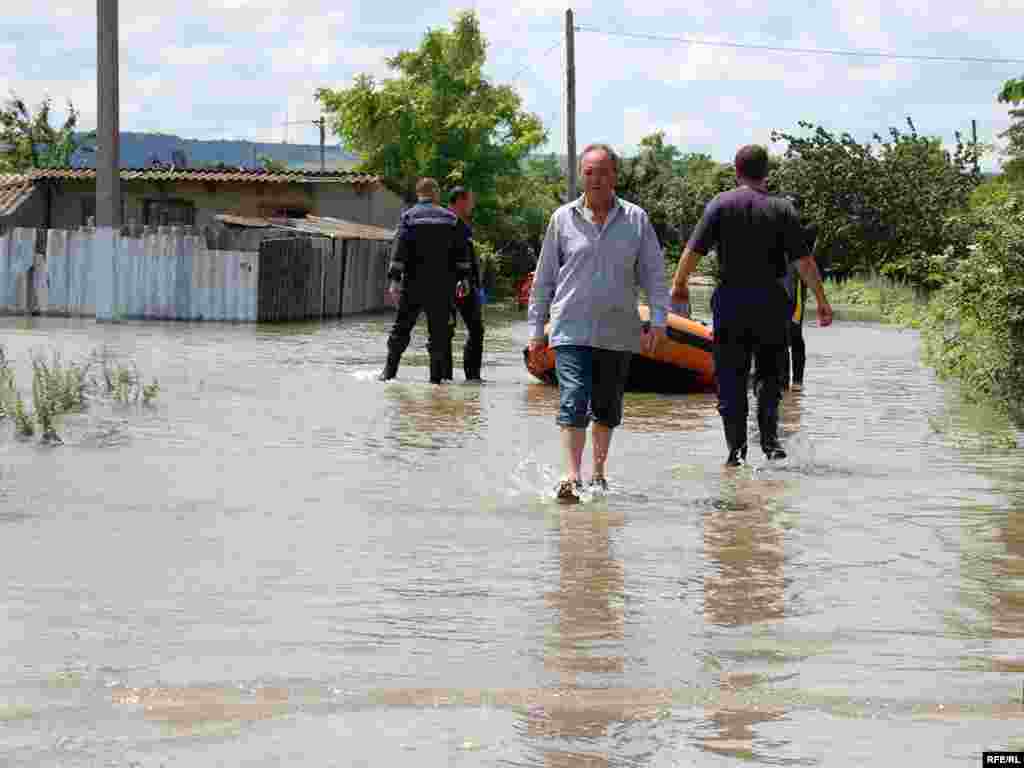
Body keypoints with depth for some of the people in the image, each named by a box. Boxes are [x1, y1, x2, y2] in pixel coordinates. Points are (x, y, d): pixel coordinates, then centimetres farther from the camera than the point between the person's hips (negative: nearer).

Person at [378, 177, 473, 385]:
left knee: (402, 327, 9)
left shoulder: (409, 216, -1)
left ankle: (389, 371, 8)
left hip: (413, 283, -1)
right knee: (438, 329, 5)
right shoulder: (450, 218, 5)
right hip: (442, 286, 1)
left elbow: (399, 249, -9)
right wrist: (463, 278, 8)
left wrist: (394, 280, -10)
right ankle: (436, 375, 2)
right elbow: (461, 252, 4)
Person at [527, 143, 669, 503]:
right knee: (573, 402, -15)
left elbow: (654, 274, 6)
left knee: (607, 408, 11)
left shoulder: (636, 219, 4)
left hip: (618, 332, 2)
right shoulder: (563, 219, 4)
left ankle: (598, 473, 26)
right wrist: (536, 329, 8)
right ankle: (571, 477, -20)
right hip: (572, 330, -1)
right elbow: (544, 277, 9)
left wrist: (658, 320, -5)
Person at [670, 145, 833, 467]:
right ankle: (769, 438, 6)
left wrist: (678, 284, 12)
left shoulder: (720, 204, -1)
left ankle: (737, 447, 2)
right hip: (771, 300, 0)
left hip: (730, 299, 0)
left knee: (731, 378, 5)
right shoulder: (781, 208, -1)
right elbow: (804, 260, -4)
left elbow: (693, 250, -4)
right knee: (770, 373, 15)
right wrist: (822, 301, 2)